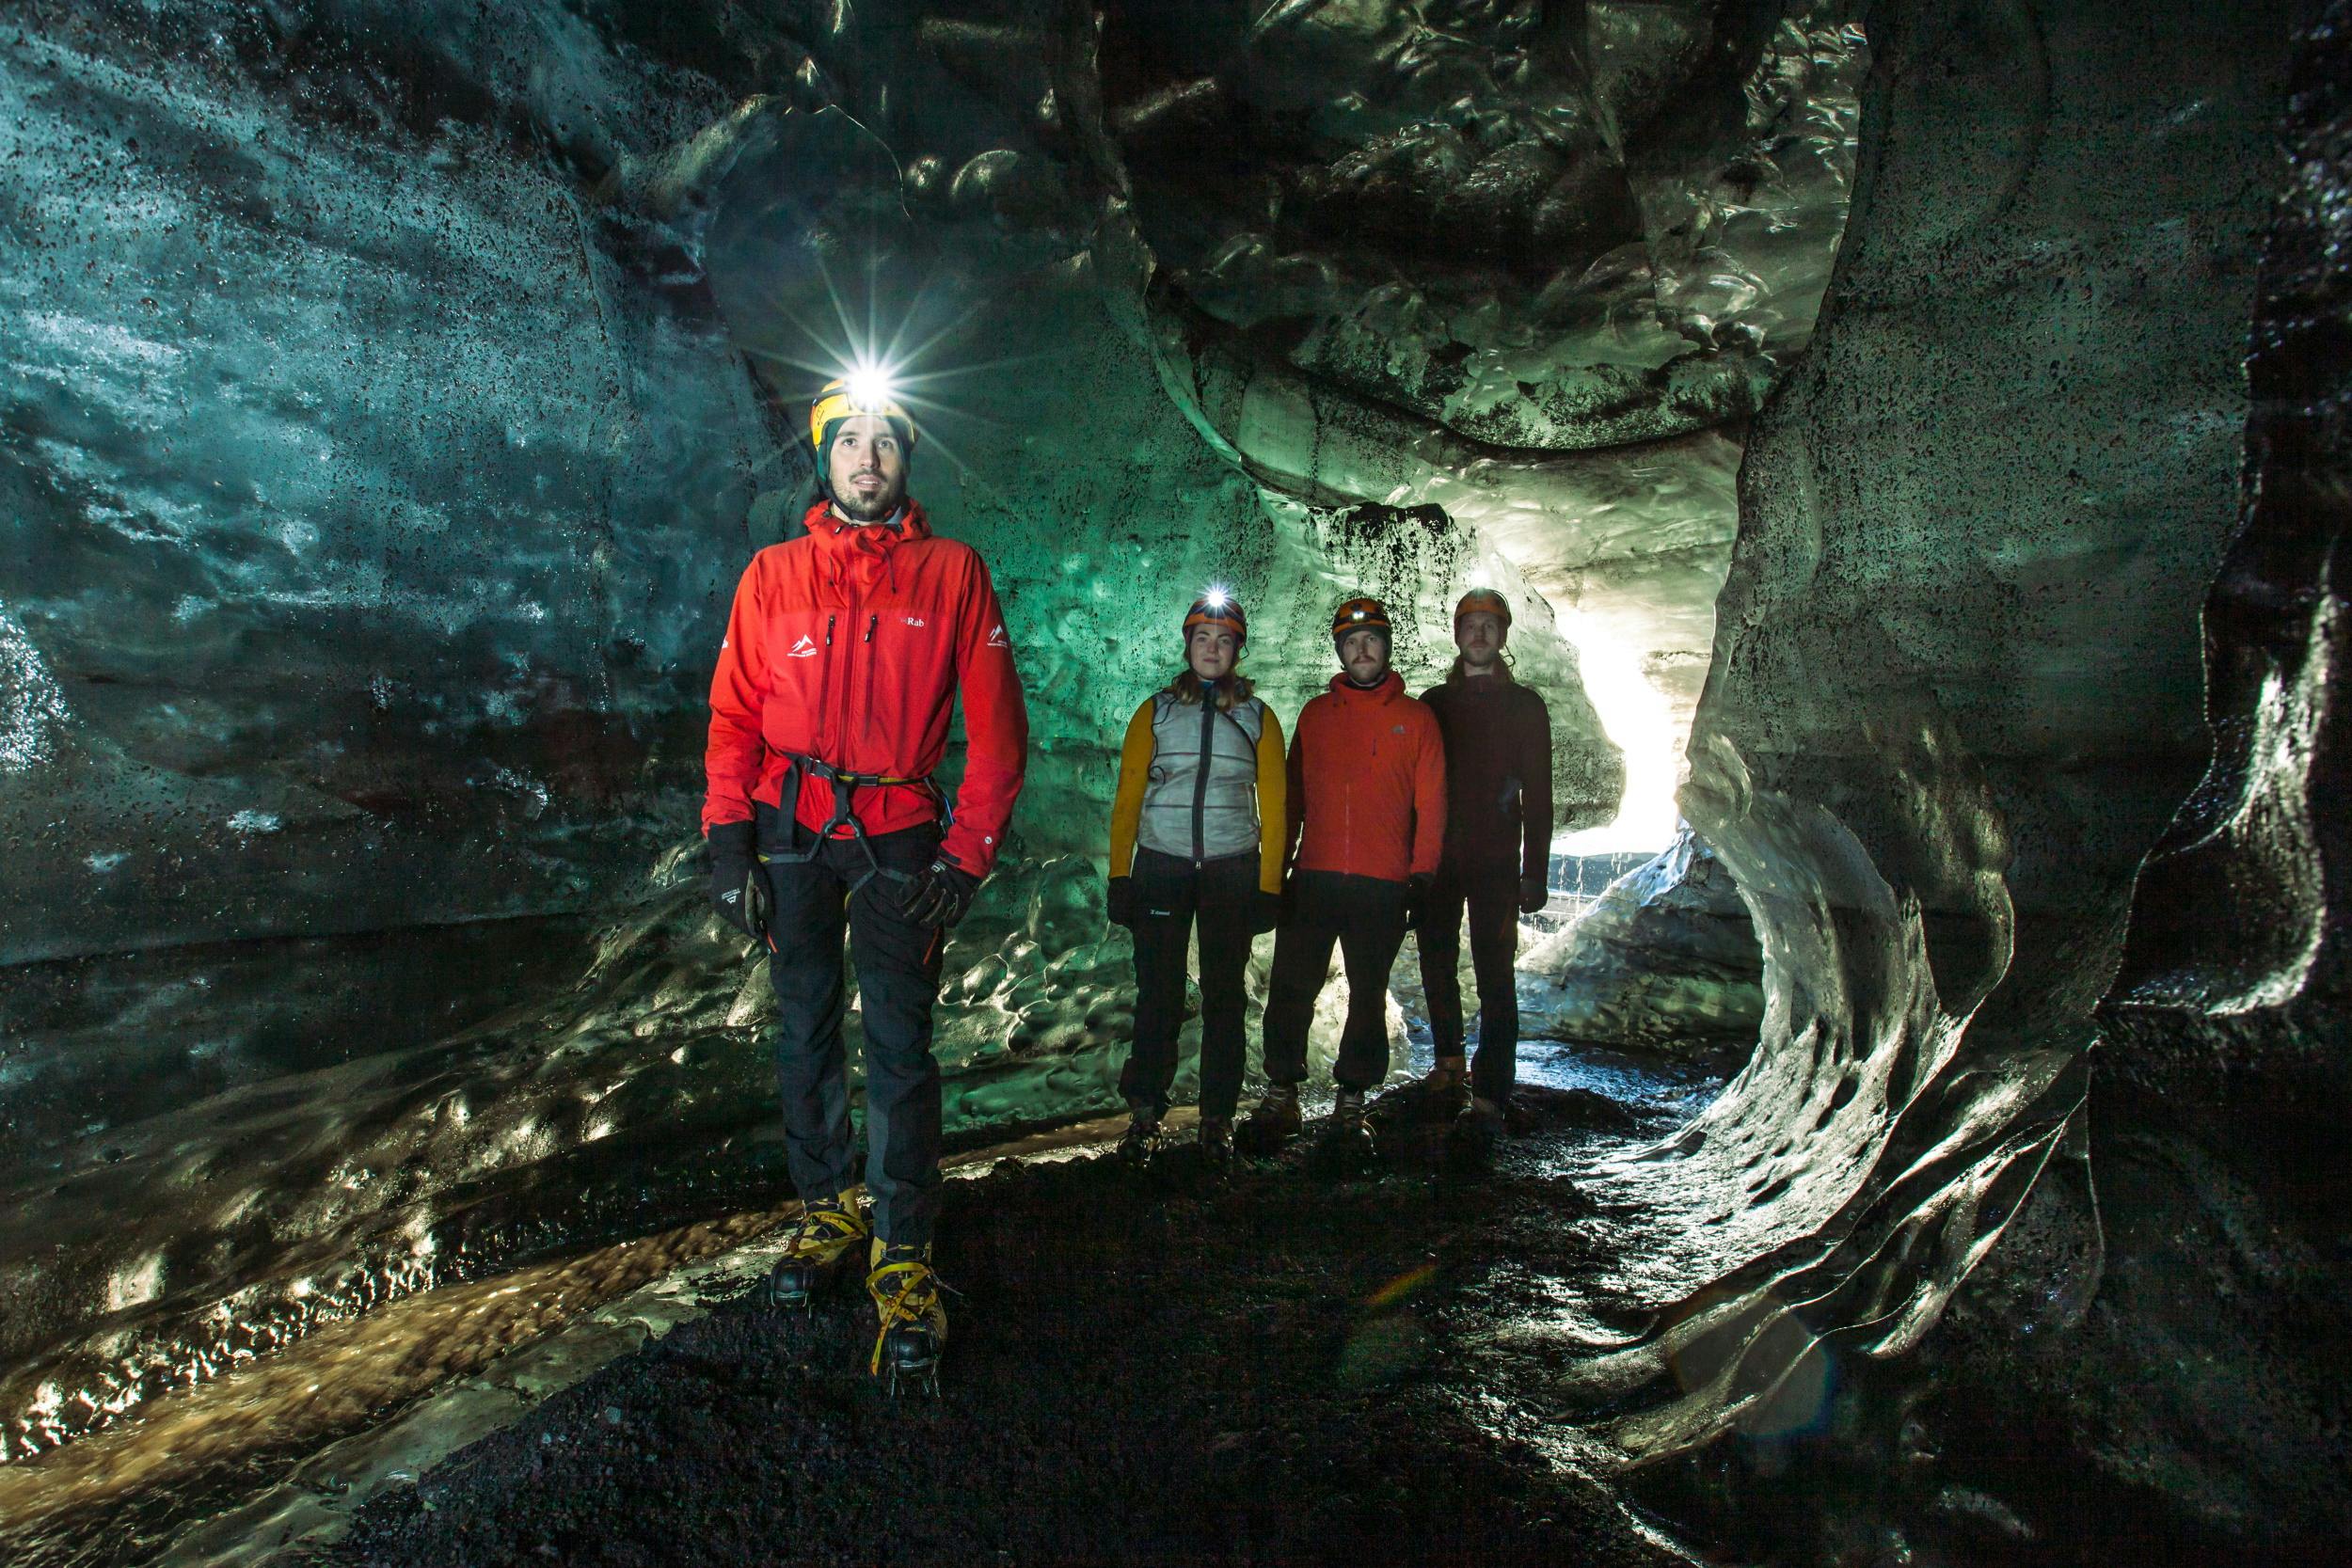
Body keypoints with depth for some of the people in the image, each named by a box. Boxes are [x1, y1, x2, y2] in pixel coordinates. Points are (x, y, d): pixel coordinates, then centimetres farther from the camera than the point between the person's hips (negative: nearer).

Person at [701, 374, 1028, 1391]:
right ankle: (825, 1210, 27)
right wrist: (729, 842, -4)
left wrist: (968, 852, -7)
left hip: (899, 830, -2)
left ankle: (904, 1258, 4)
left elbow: (995, 726, -1)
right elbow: (734, 717, 6)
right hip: (792, 826, 3)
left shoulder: (953, 572, 1)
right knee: (805, 1030, 11)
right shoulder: (773, 575, 7)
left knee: (899, 1043, -5)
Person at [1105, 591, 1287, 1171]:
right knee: (1157, 994, -2)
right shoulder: (1155, 711, 8)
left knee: (1224, 997, 3)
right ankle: (1144, 1114, 8)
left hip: (1233, 868, 0)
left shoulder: (1257, 717, 9)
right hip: (1161, 866, 0)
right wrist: (1120, 875, -3)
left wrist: (1269, 884, -1)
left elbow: (1273, 803, 6)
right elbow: (1127, 797, 5)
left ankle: (1217, 1119, 12)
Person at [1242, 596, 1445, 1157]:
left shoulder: (1415, 719, 7)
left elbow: (1430, 805, 5)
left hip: (1383, 885, -1)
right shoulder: (1316, 714, 12)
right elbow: (1293, 795, 12)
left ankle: (1350, 1107, 18)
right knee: (1290, 990, 1)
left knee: (1368, 997, 6)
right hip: (1314, 878, 1)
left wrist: (1422, 876, -3)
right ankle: (1280, 1098, 14)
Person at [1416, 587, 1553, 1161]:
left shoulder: (1524, 705, 6)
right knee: (1437, 962, 10)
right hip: (1438, 856, 3)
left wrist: (1535, 872, -4)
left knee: (1494, 973, -9)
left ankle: (1488, 1102, -10)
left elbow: (1538, 792, 2)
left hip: (1496, 861, -3)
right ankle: (1451, 1063, 30)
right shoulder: (1433, 702, 13)